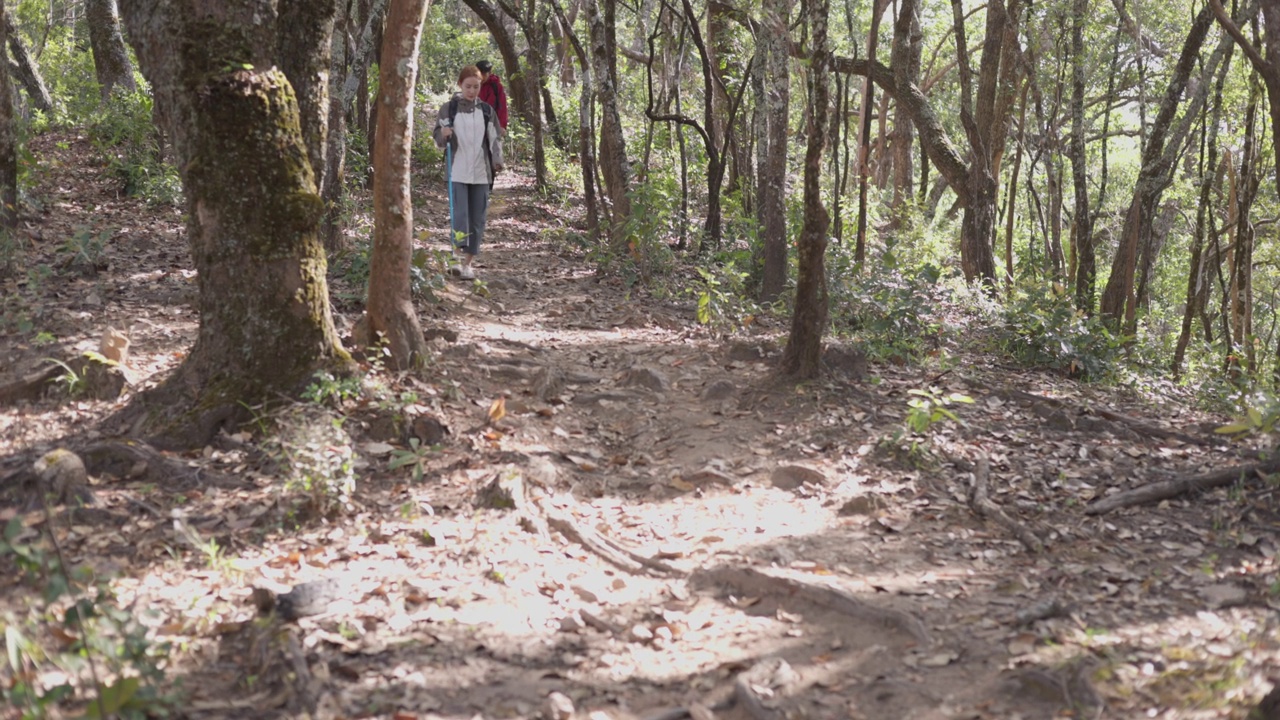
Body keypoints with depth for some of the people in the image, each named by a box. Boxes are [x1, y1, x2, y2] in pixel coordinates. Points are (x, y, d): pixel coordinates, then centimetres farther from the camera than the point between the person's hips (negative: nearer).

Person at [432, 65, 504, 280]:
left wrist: (497, 160, -12)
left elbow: (495, 138, 6)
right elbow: (438, 139, 2)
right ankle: (458, 256, -12)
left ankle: (468, 262, 12)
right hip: (458, 172, -3)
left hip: (481, 173, 3)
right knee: (460, 215, -13)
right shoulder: (448, 108, 1)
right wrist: (443, 135, -21)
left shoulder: (486, 110, 7)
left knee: (477, 219, 4)